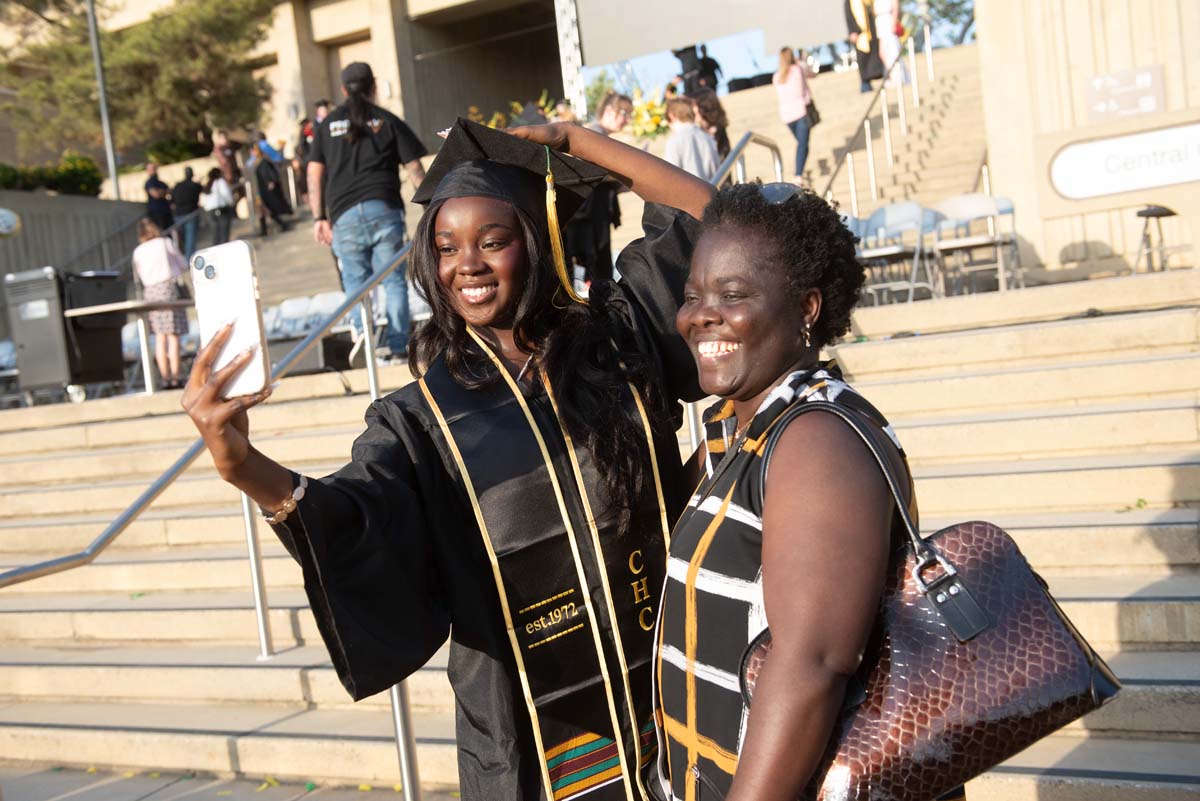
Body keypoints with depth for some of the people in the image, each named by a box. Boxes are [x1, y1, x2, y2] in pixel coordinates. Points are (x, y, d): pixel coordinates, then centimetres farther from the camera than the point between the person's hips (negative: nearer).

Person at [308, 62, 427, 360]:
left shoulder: (327, 124, 15)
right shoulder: (387, 120, 10)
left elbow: (314, 173, 10)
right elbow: (414, 168, 5)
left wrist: (319, 218, 11)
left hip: (344, 214, 1)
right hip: (384, 209, -1)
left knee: (355, 284, 9)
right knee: (394, 281, 4)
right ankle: (398, 347, 2)